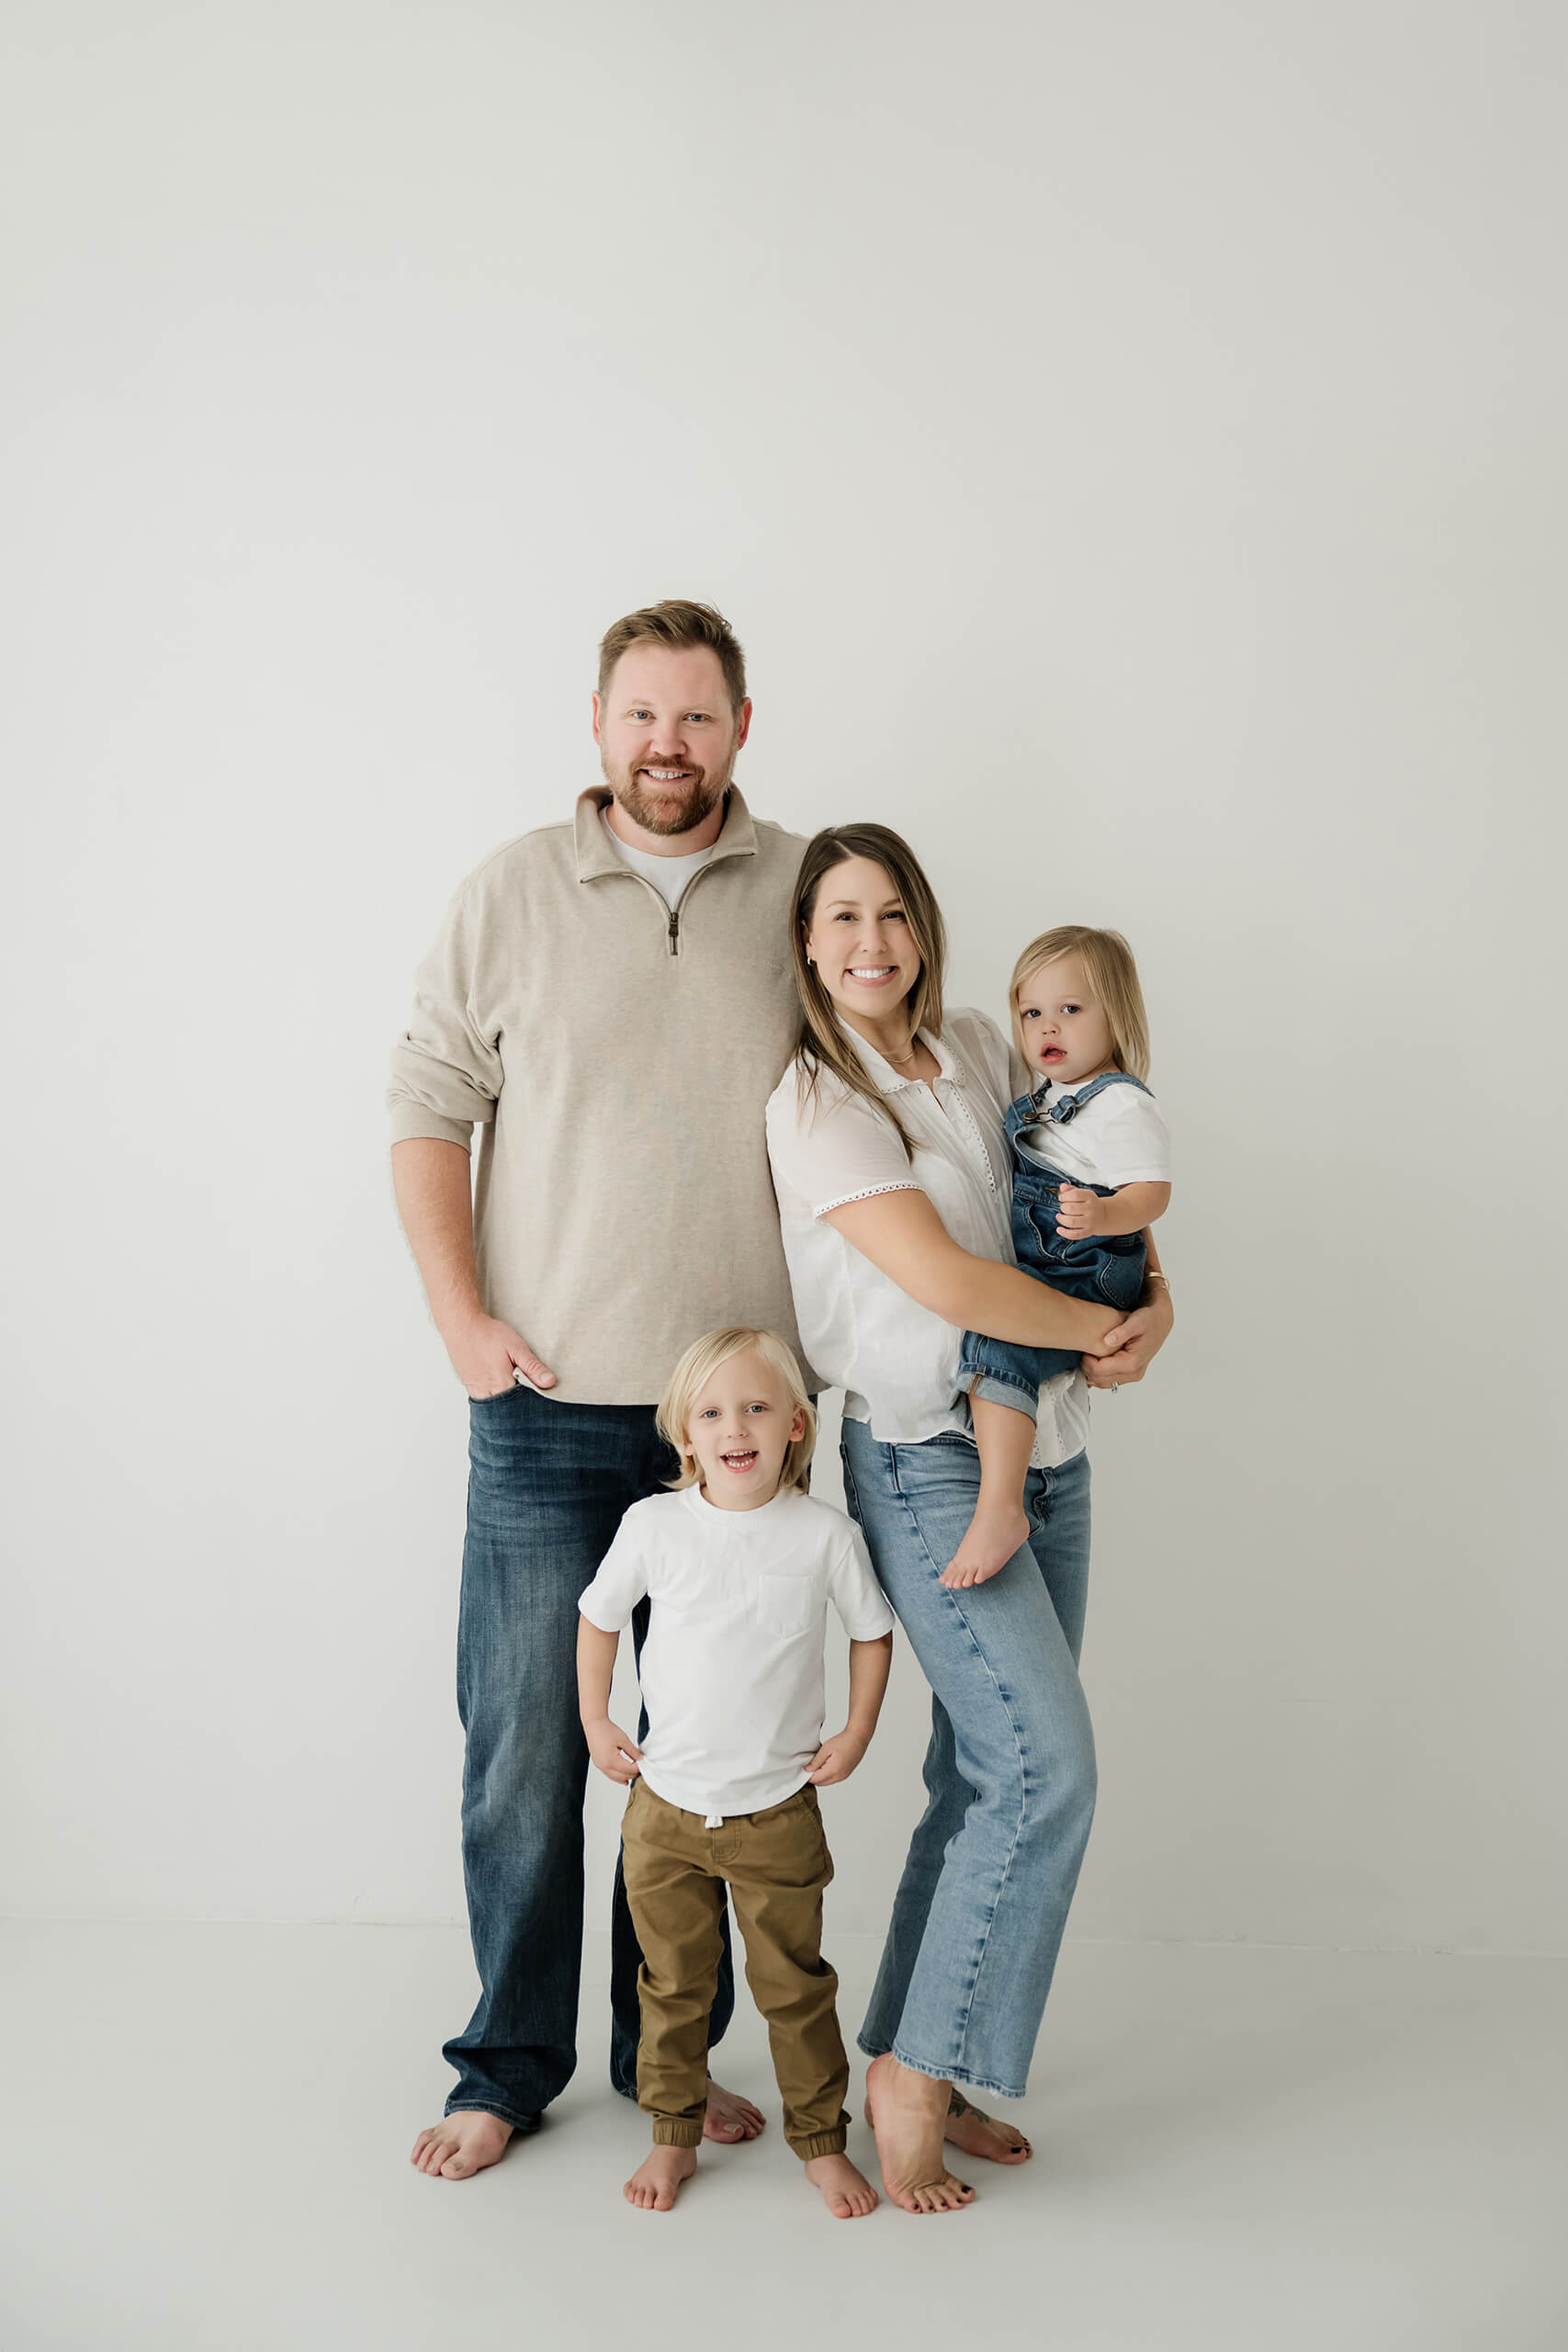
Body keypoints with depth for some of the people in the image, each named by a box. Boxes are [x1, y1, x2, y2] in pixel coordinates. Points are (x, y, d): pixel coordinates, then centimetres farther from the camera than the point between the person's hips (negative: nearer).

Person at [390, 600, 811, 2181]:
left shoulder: (810, 893, 5)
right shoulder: (513, 892, 2)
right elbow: (429, 1106, 4)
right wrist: (462, 1320, -6)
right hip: (547, 1404, -1)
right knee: (525, 1746, 5)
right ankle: (510, 2068, 25)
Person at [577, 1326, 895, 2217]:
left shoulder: (825, 1533, -11)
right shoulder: (655, 1524, -9)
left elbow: (873, 1631, 5)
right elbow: (599, 1616, 8)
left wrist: (856, 1733, 0)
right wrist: (595, 1721, 6)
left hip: (779, 1812, -1)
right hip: (666, 1808, 1)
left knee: (795, 1984, 11)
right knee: (673, 1984, 14)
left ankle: (822, 2141, 29)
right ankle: (675, 2136, 32)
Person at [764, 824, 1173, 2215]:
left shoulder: (983, 1050, 10)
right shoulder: (816, 1102, -10)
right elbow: (943, 1278, -19)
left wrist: (1154, 1306, 0)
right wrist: (1101, 1326, -7)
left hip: (1047, 1448, 7)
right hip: (928, 1464, -6)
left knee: (990, 1774, 9)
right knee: (1046, 1765, -13)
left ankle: (924, 2072, 24)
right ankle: (914, 2075, 4)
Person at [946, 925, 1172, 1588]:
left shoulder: (1123, 1105, -11)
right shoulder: (1041, 1099, 15)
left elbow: (1152, 1191, -20)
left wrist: (1101, 1215, -37)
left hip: (1086, 1275, -10)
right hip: (1032, 1268, 10)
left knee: (996, 1345, -28)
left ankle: (999, 1509, -31)